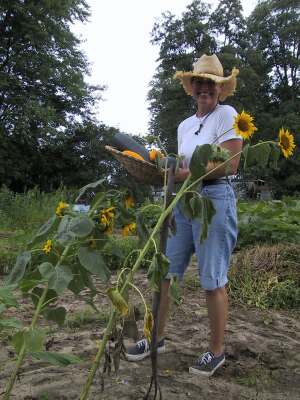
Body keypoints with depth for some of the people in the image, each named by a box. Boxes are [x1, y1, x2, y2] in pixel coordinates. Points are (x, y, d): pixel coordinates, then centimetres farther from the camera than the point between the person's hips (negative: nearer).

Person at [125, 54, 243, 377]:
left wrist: (182, 174, -18)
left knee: (213, 280, 1)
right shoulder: (184, 126, 17)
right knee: (165, 273, 8)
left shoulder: (227, 115, -3)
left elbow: (229, 166, -13)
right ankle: (157, 338, 25)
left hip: (215, 199, -6)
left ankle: (217, 350, 19)